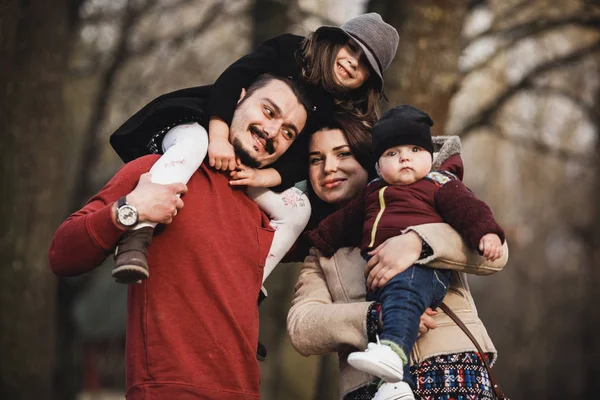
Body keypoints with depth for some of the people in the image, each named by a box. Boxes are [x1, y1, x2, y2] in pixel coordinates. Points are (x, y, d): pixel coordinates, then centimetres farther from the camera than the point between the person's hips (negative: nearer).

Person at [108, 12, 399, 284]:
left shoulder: (337, 115, 2)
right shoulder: (288, 51, -7)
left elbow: (304, 162, -11)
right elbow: (231, 80, -20)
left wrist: (262, 177, -32)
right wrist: (218, 136, -37)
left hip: (252, 170, 5)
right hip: (198, 128, -4)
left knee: (298, 207, -19)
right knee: (194, 141, -40)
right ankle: (138, 237, -56)